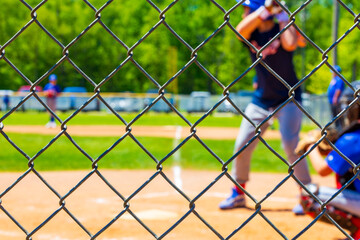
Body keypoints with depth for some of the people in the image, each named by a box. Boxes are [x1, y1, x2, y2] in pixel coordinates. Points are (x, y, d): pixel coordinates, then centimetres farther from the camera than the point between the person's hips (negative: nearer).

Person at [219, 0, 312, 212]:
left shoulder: (281, 30, -11)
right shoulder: (253, 33, -1)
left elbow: (290, 44, -34)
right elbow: (241, 29, -25)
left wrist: (283, 17, -19)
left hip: (287, 99, -5)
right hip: (261, 100, 5)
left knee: (291, 146, -12)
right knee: (242, 145, 3)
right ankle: (238, 194, 20)